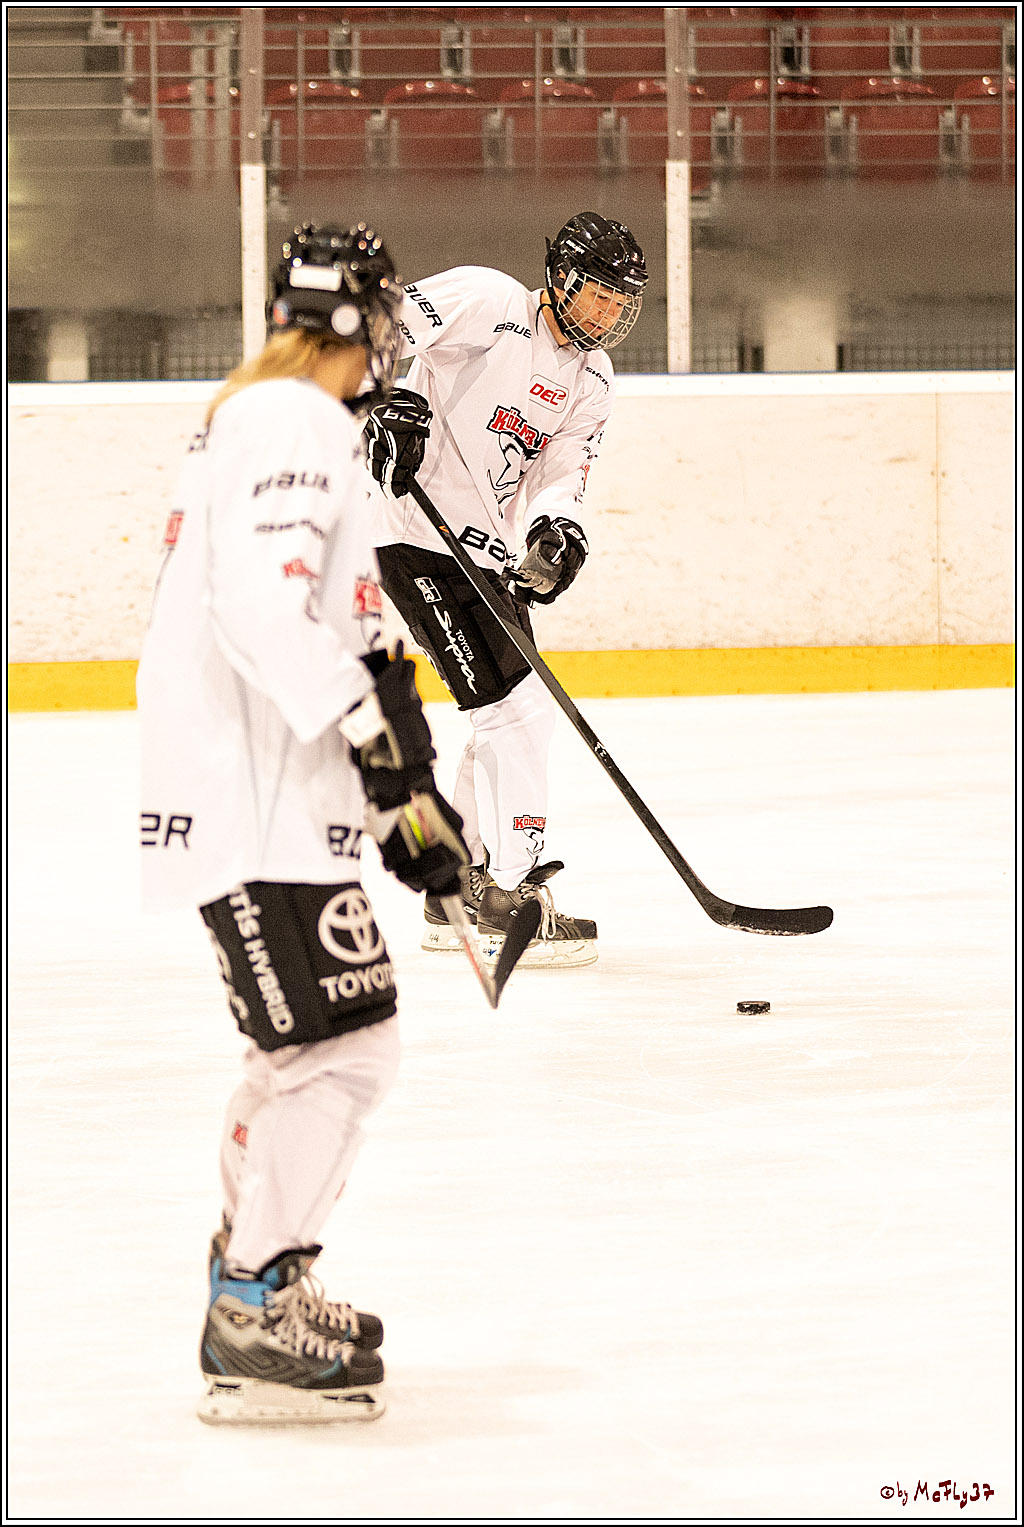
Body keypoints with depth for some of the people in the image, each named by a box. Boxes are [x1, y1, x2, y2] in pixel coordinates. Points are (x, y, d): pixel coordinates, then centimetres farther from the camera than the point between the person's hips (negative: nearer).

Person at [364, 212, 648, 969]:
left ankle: (459, 889, 25)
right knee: (513, 706, -14)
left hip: (490, 548, 9)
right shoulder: (488, 303, -12)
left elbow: (562, 473, 2)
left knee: (518, 714, 13)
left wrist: (557, 526, -18)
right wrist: (392, 402, -28)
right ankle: (511, 893, -10)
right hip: (419, 534, -9)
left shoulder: (591, 378, 10)